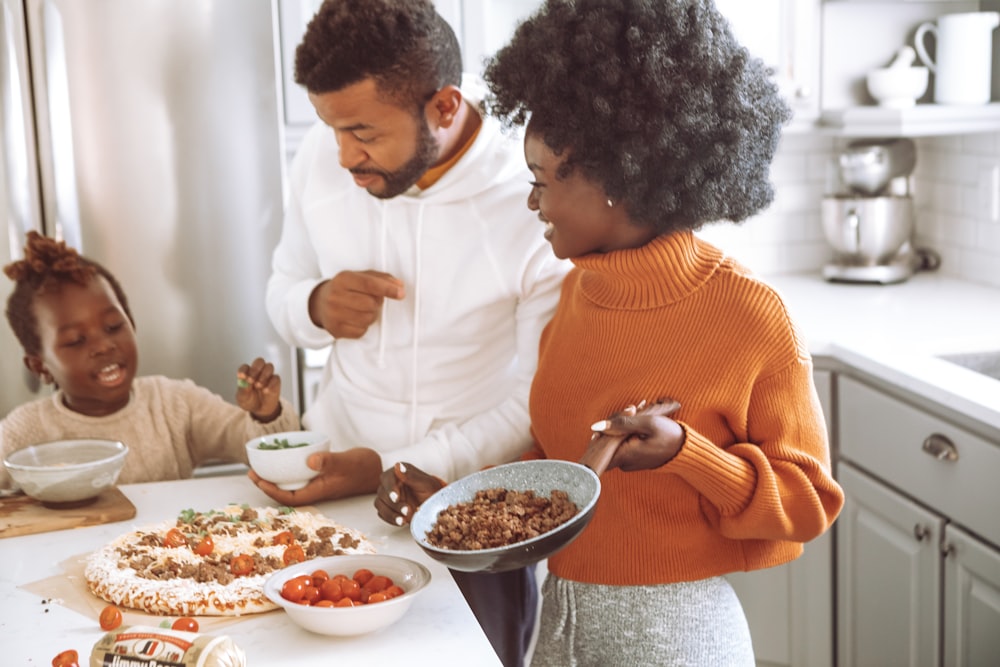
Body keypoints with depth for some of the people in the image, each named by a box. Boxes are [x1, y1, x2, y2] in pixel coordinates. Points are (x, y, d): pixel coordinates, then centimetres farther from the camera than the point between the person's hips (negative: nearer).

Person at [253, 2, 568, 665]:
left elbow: (541, 403, -15)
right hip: (332, 474, 4)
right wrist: (316, 306, -15)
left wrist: (393, 468, -20)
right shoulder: (322, 156, -7)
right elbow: (283, 290, 9)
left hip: (472, 503, -3)